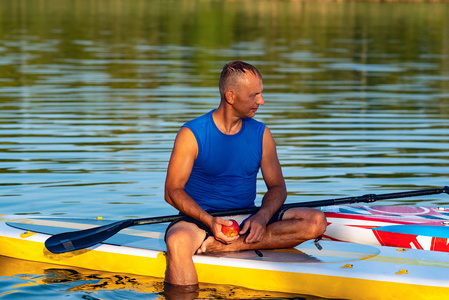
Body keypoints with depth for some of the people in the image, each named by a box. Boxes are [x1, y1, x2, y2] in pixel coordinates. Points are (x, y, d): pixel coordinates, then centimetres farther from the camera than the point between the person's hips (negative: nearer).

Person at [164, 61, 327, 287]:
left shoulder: (261, 134, 7)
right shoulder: (192, 135, -5)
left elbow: (277, 187, 7)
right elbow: (173, 191, -8)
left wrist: (262, 217, -16)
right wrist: (210, 220, -24)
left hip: (247, 221, 5)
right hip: (202, 220, -5)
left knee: (316, 221, -20)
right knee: (177, 242, -41)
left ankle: (224, 245, -29)